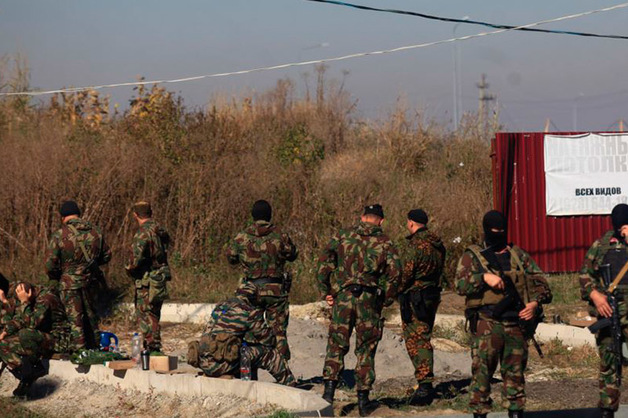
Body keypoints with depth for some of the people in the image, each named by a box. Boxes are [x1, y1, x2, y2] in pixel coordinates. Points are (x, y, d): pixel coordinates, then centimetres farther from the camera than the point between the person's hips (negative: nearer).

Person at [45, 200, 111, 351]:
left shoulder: (60, 235, -12)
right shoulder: (95, 232, 2)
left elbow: (50, 263, -11)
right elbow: (106, 255, 12)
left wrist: (56, 276, 9)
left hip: (70, 283, -4)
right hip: (91, 281, 4)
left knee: (75, 318, 2)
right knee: (90, 315, 18)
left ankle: (79, 350, 1)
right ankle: (94, 347, 25)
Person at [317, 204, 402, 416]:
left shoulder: (343, 236, 6)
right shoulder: (384, 242, 3)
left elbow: (324, 262, -1)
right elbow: (394, 271, -7)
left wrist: (326, 292, 4)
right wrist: (387, 299, 5)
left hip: (343, 297, 1)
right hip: (370, 300, 0)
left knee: (336, 345, 9)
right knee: (366, 350, 8)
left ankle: (329, 390, -5)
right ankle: (363, 398, 8)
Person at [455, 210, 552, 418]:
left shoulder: (519, 256, 15)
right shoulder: (472, 256, 5)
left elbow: (540, 282, 13)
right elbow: (461, 285, -8)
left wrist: (535, 302, -5)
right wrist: (484, 277, -23)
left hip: (516, 323, 3)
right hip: (486, 324, -3)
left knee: (515, 371, 8)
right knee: (482, 372, -7)